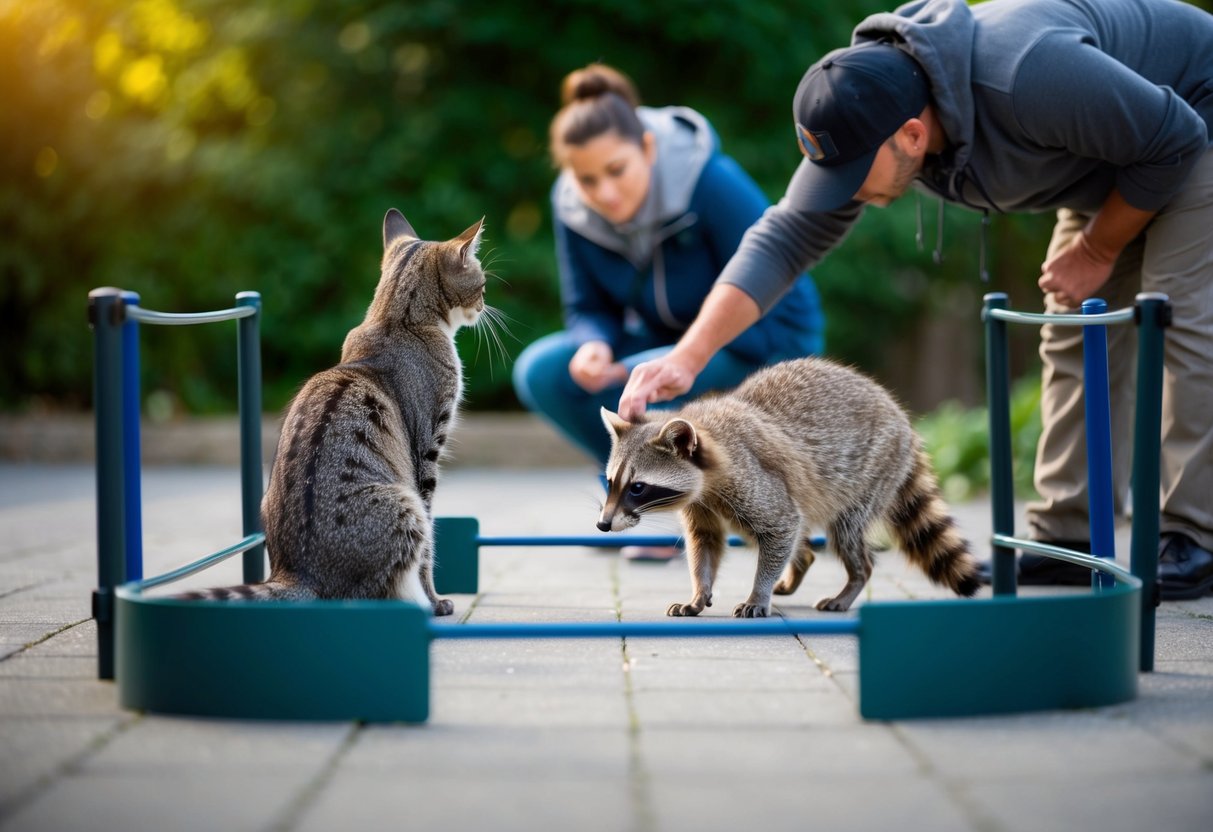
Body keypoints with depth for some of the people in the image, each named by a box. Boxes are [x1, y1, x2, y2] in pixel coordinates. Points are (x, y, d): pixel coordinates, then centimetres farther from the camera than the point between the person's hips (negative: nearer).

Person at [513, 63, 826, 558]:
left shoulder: (714, 183, -29)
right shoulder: (571, 204, -13)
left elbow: (775, 303, -23)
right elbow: (588, 307, -1)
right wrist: (594, 346, -25)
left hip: (769, 341, -6)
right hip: (668, 338, 6)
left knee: (635, 387, -33)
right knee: (539, 372, -15)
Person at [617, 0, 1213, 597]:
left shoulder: (1026, 80, -42)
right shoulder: (865, 121, -20)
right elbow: (786, 237, -19)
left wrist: (1097, 250, -17)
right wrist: (688, 355, -30)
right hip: (1115, 147, 7)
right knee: (1076, 326, 2)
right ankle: (1068, 537, 6)